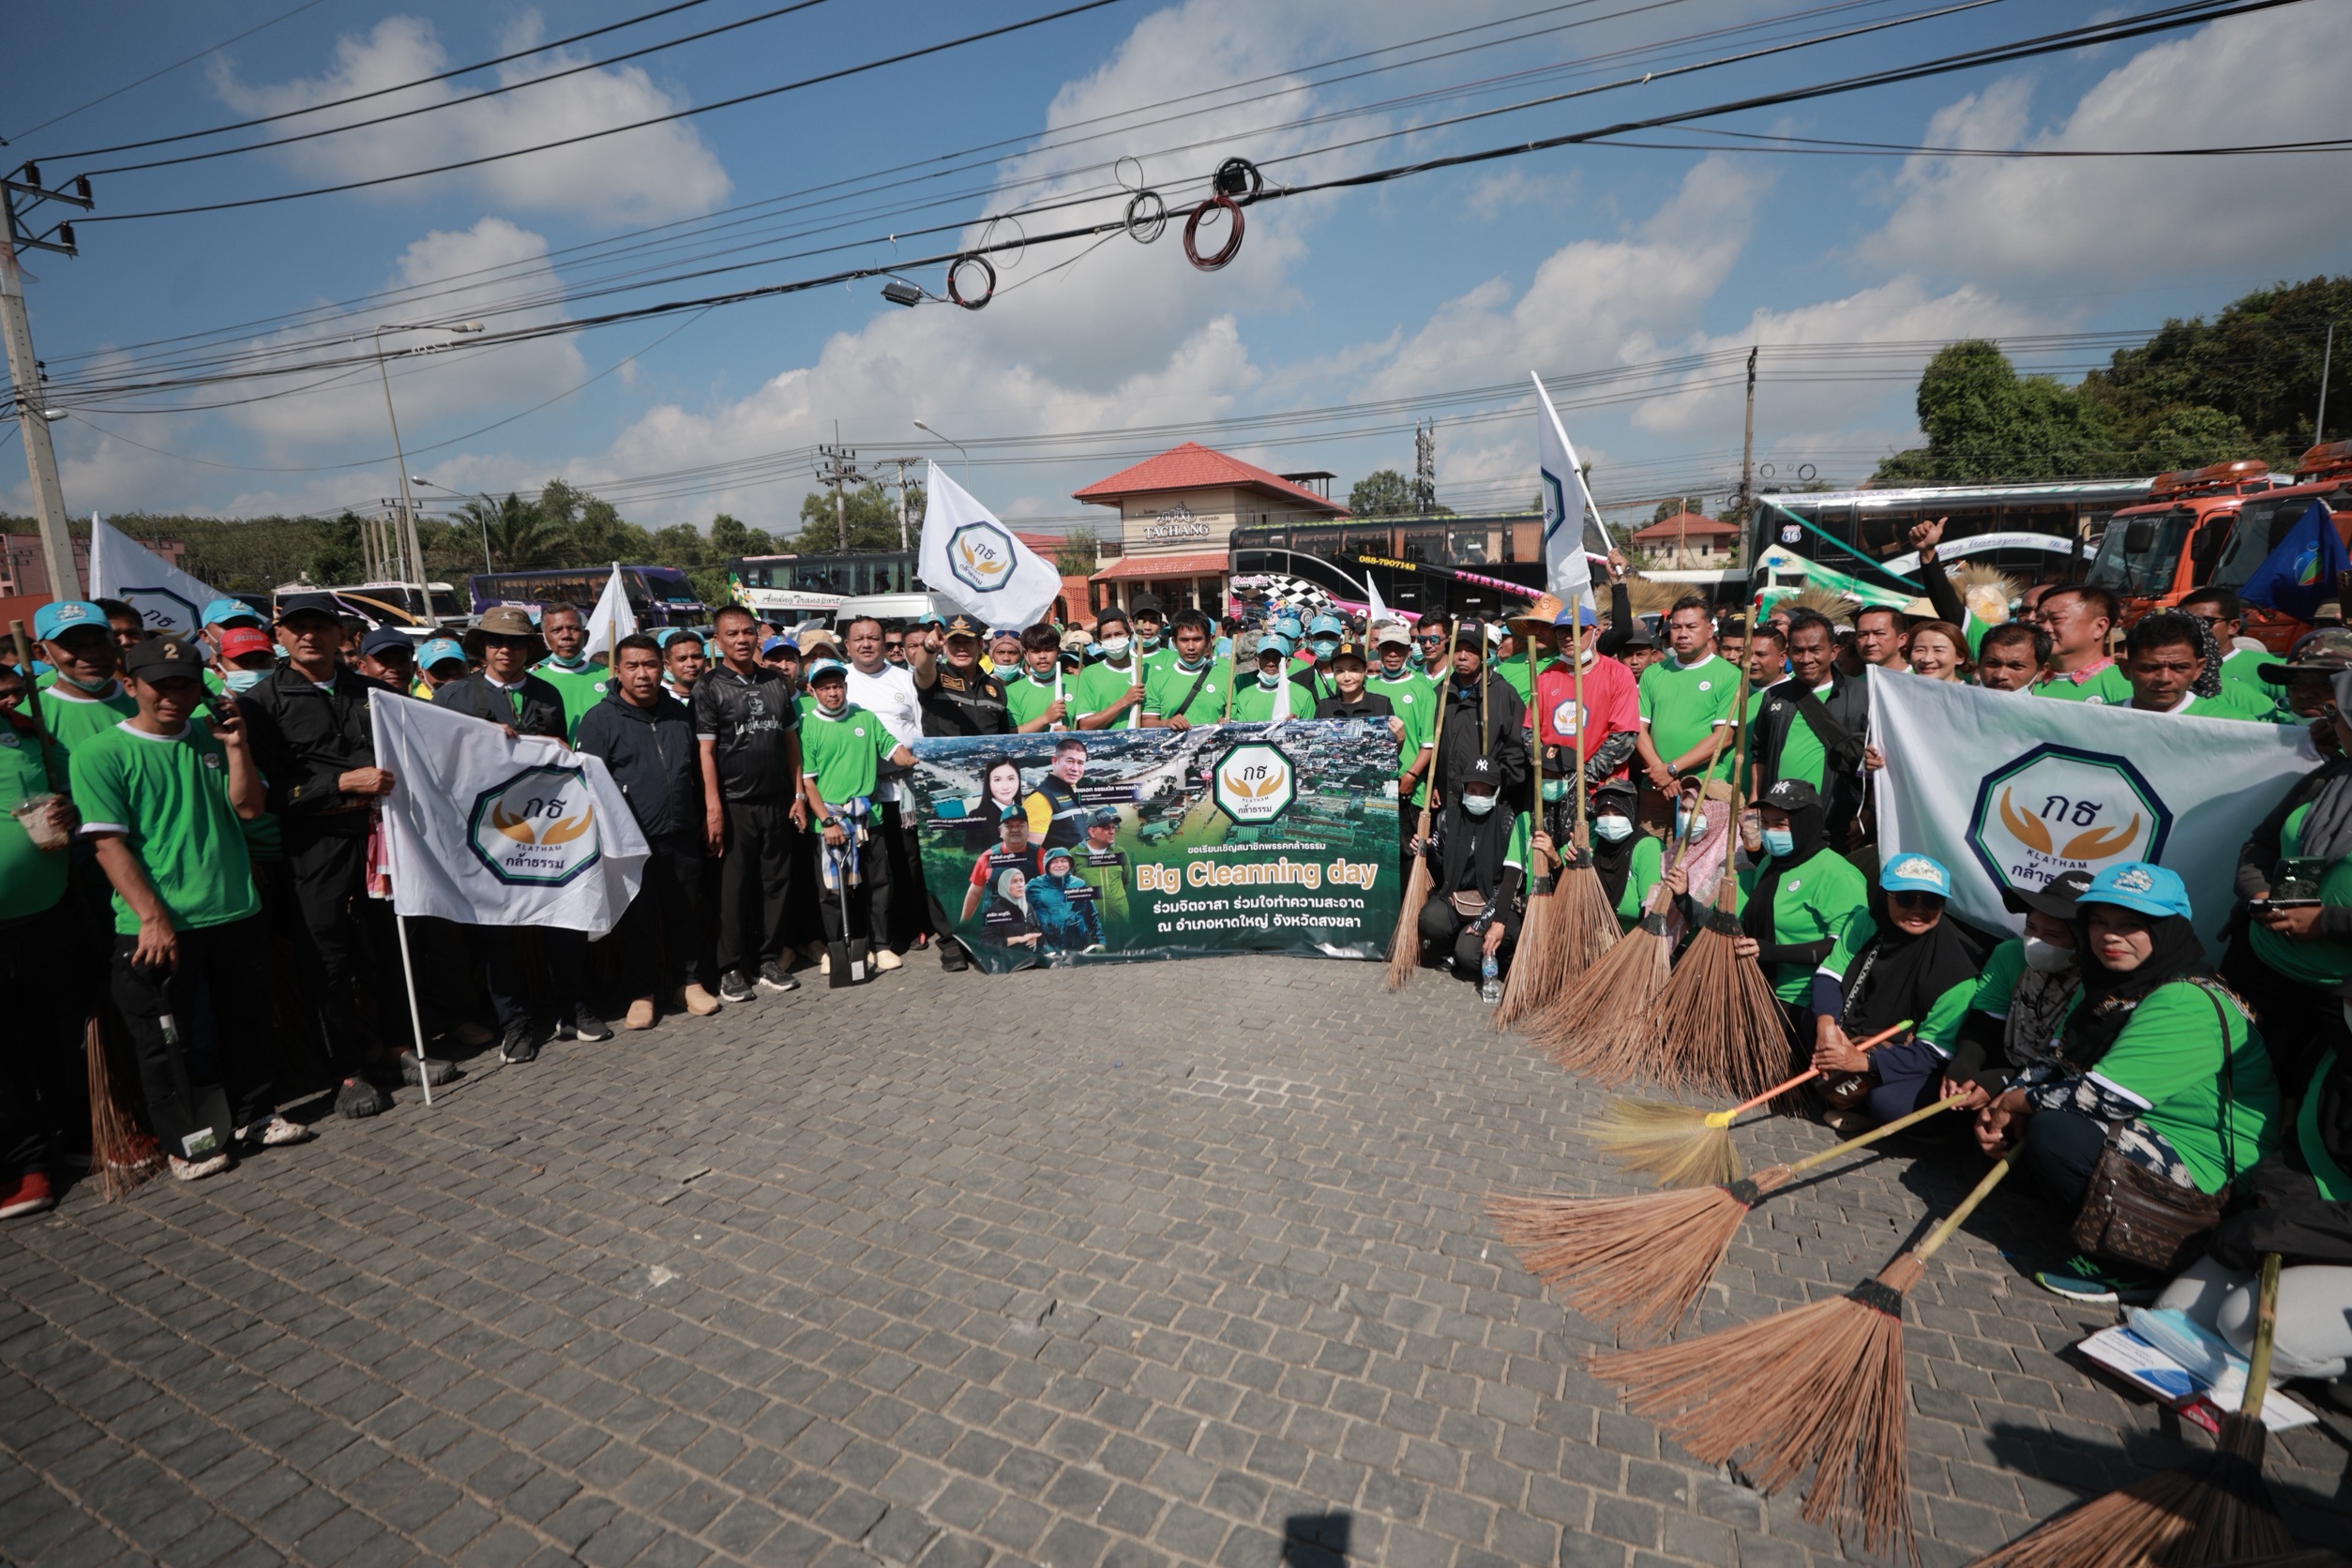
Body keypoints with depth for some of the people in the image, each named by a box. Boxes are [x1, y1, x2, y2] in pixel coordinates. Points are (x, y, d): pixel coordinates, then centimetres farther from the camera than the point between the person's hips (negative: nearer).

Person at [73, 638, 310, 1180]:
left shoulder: (210, 737, 7)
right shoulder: (99, 754, -6)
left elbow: (249, 806, 1)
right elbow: (108, 843, -11)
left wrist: (235, 745, -11)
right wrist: (151, 917, -17)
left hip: (235, 911, 4)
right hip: (156, 925, -4)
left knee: (247, 1020, 15)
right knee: (162, 1037, 6)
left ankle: (254, 1116, 30)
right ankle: (185, 1139, 21)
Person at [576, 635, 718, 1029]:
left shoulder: (679, 713, 10)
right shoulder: (599, 719, -5)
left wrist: (702, 818, 16)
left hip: (682, 836, 4)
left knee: (685, 913, 11)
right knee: (636, 919, 6)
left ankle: (688, 982, 25)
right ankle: (641, 992, 20)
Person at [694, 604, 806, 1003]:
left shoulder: (776, 683, 11)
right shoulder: (708, 688, -3)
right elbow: (705, 751, -8)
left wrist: (798, 795, 7)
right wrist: (713, 808, -14)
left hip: (777, 803, 4)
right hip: (734, 805, -4)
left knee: (775, 883, 8)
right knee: (733, 888, 2)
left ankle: (769, 961, 20)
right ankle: (731, 969, 13)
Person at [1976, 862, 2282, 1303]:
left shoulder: (2189, 1003, -22)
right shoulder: (2107, 986, 6)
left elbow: (2105, 1095, -29)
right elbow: (2058, 1064, 8)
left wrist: (2018, 1102, -13)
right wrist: (2000, 1106, -10)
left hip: (2207, 1170, -9)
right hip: (2143, 1136, 9)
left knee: (2052, 1131, -26)